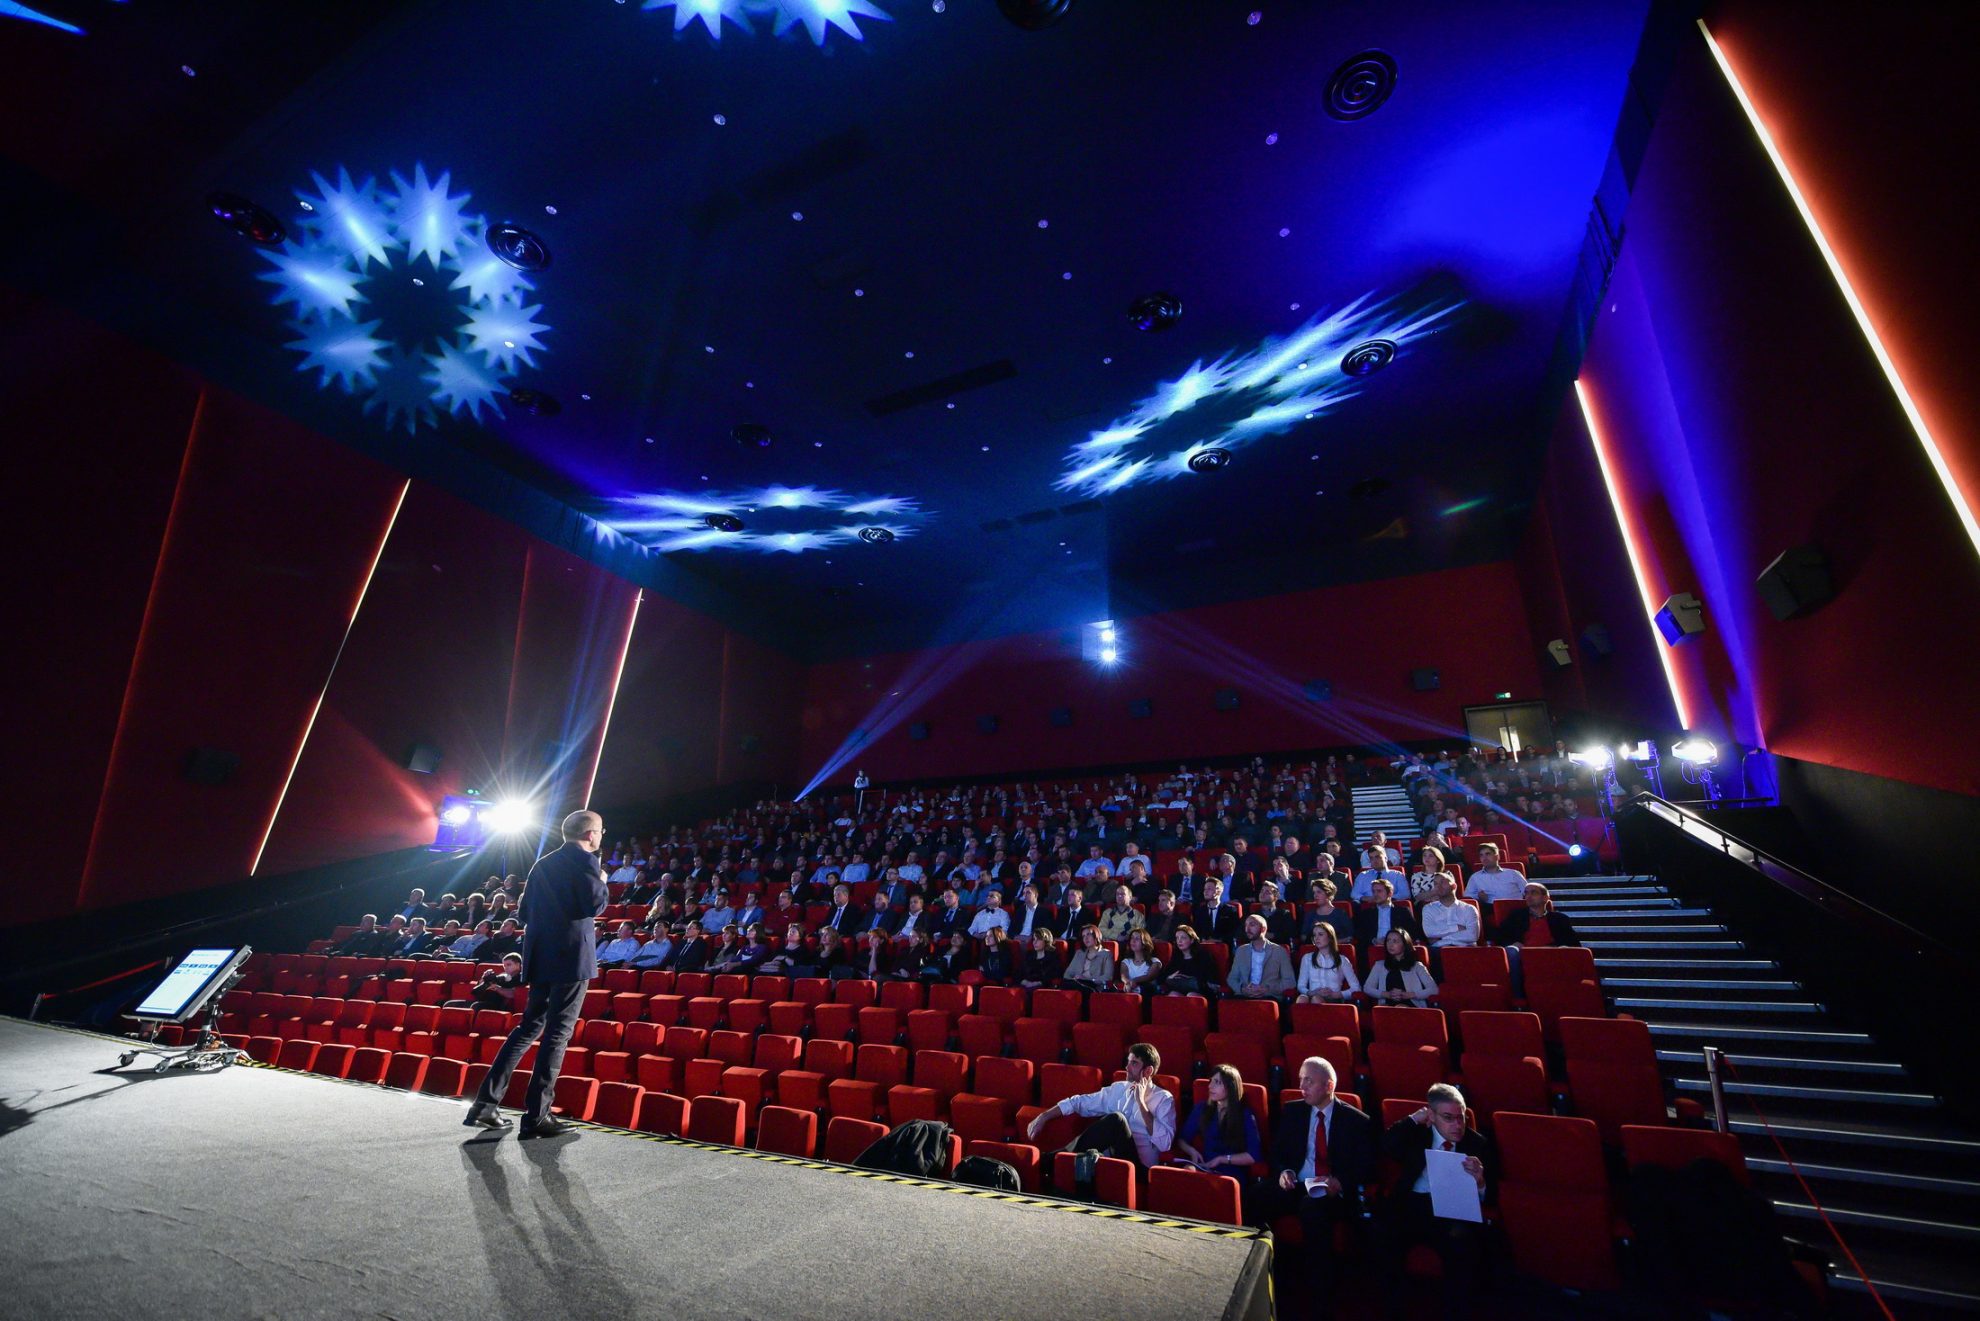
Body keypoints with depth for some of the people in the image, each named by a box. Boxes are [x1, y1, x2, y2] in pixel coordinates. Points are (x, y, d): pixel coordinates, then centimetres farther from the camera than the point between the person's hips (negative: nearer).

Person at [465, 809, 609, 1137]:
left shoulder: (542, 863, 15)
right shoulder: (585, 860, -9)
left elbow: (525, 913, 19)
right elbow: (596, 905, -18)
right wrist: (602, 883, 0)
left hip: (541, 957, 8)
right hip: (572, 957, -8)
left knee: (530, 1027, 19)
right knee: (557, 1033, -2)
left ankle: (486, 1103, 18)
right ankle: (536, 1116, 1)